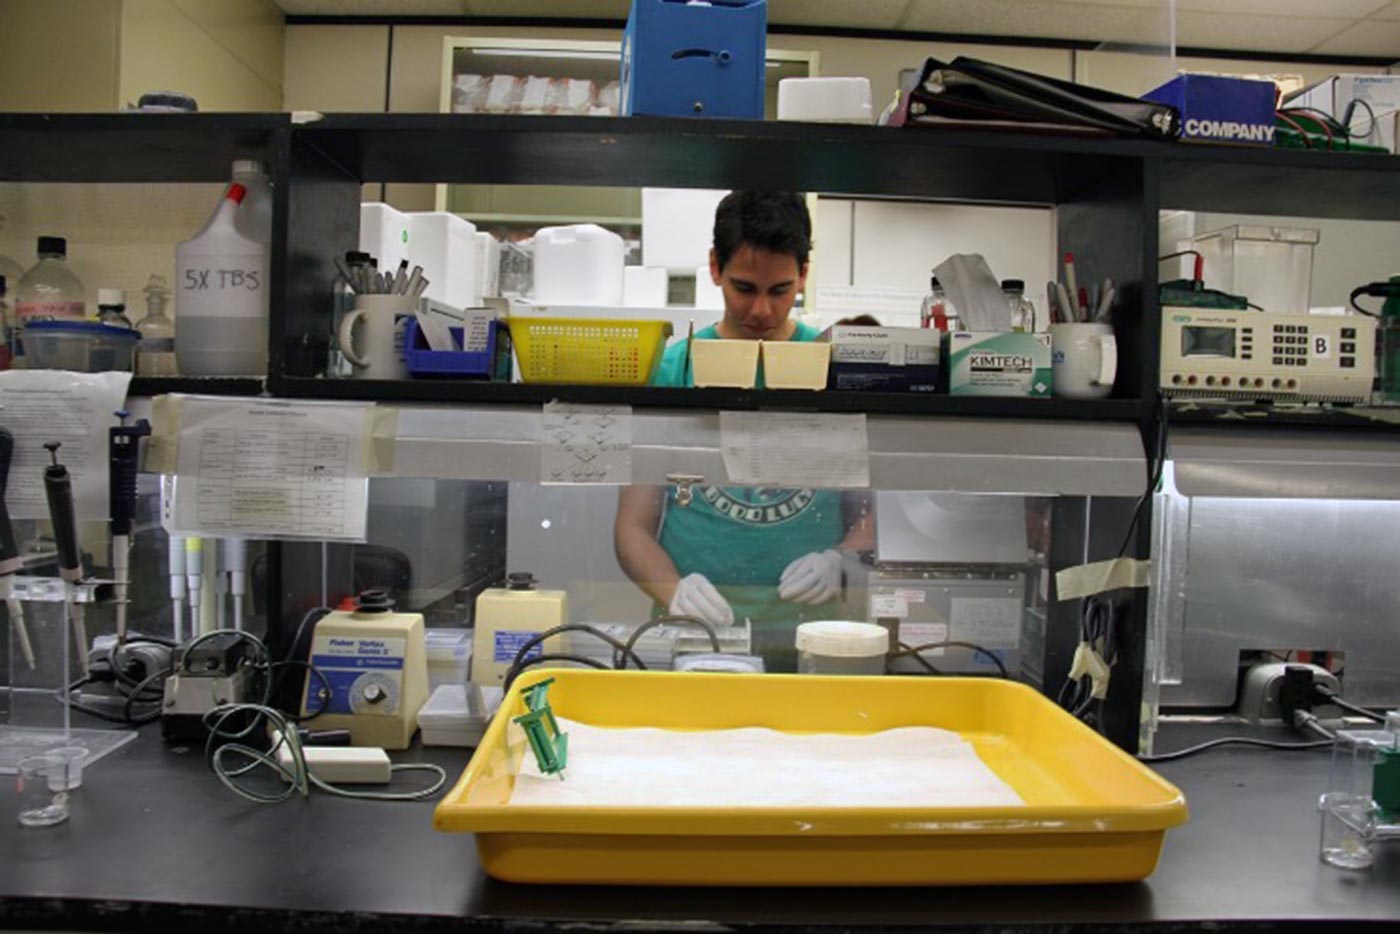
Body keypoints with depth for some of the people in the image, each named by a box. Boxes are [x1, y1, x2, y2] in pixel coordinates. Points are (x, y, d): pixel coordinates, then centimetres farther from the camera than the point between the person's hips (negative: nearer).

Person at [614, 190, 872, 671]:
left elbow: (876, 514, 11)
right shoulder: (668, 372, 5)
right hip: (692, 630, 0)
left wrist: (839, 561, -10)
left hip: (809, 628, 1)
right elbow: (632, 526, 4)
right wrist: (673, 590, -15)